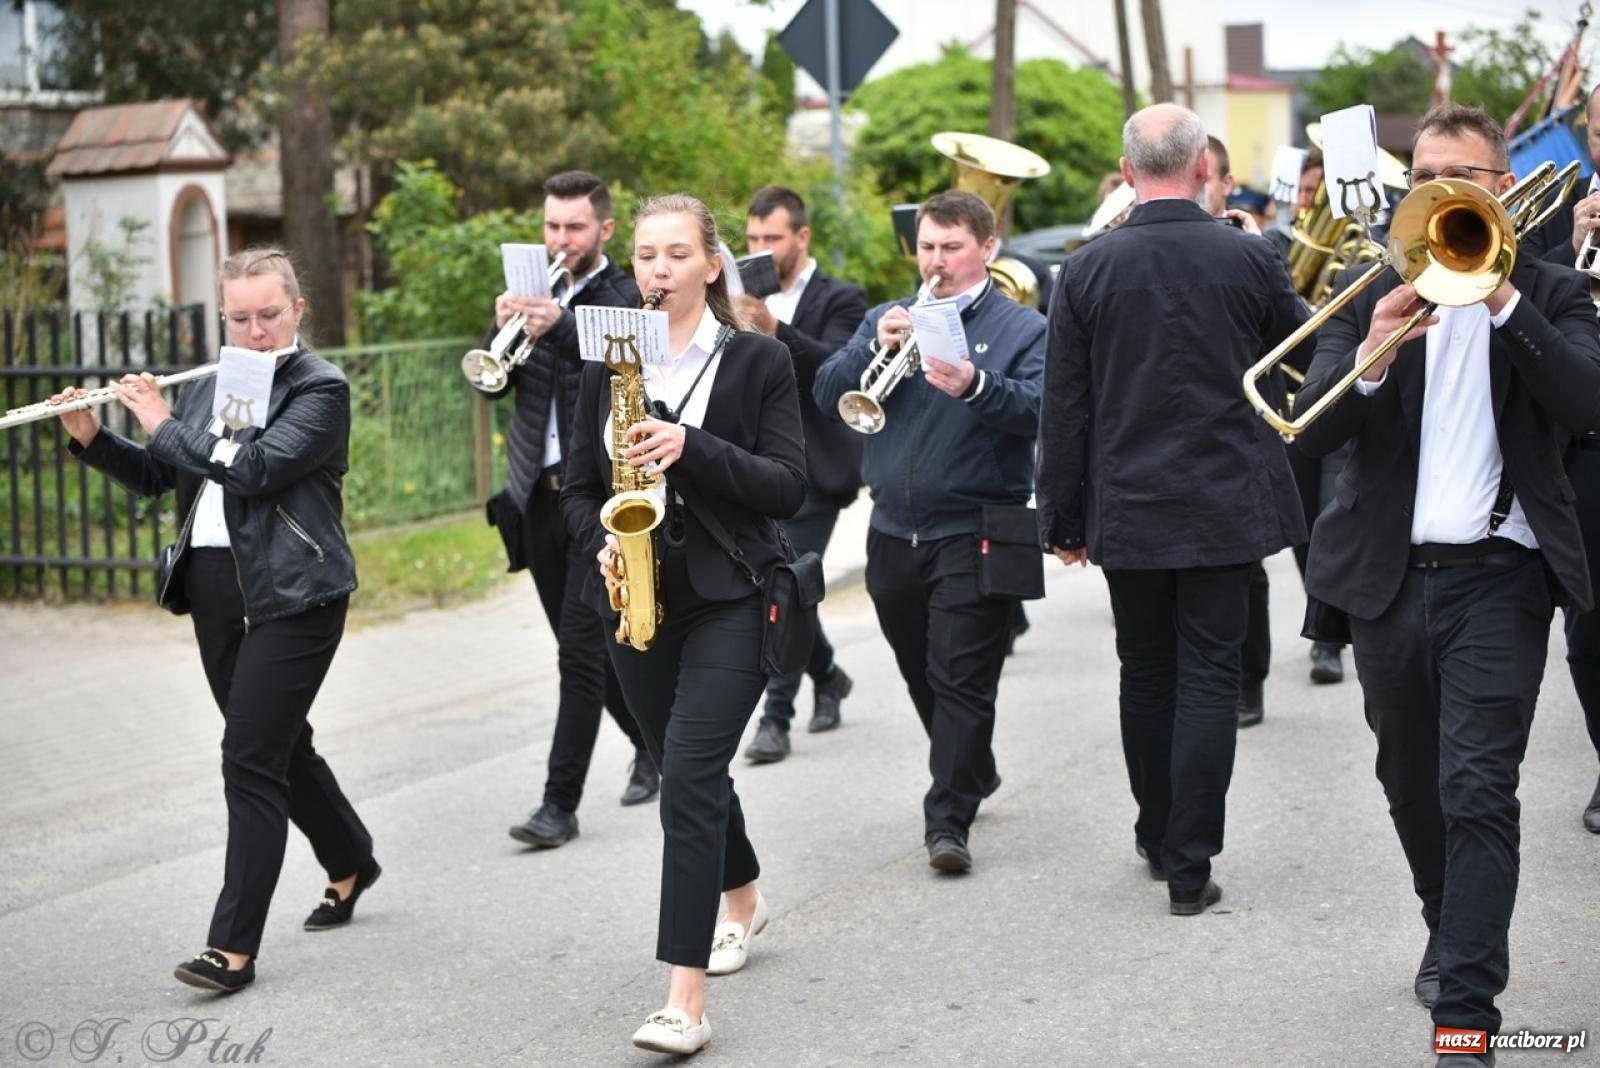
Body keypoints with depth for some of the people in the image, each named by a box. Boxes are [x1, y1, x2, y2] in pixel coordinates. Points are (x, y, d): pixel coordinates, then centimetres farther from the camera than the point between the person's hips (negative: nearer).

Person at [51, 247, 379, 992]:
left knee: (250, 759, -11)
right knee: (280, 745, 17)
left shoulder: (321, 388, -8)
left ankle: (234, 946, -8)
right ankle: (351, 864, 39)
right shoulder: (209, 388, 13)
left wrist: (162, 425, -12)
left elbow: (254, 469, -21)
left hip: (290, 595, -7)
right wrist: (91, 438, -2)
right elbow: (153, 478, 14)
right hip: (213, 591, 7)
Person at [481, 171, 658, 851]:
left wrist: (560, 327, -34)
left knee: (580, 650, -9)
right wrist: (502, 330, -14)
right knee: (586, 645, 15)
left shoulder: (625, 297, -4)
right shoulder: (535, 296, 12)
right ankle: (651, 741, 36)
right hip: (537, 495, 6)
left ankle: (561, 803, -6)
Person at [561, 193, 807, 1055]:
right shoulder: (607, 365, 8)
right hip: (637, 601, 5)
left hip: (729, 596, -5)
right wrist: (602, 546, -11)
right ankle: (743, 901, 46)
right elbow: (578, 489, 10)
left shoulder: (759, 360, -3)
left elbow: (788, 488, -9)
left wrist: (691, 447, -22)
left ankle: (686, 1001, -18)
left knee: (688, 775, -17)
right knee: (687, 770, 17)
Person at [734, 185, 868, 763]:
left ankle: (776, 717, -6)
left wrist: (775, 330, -37)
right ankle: (827, 677, 34)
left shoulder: (841, 300, -5)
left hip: (813, 471, -6)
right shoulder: (747, 300, 12)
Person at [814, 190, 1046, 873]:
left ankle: (949, 819, -5)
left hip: (973, 534, -5)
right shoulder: (887, 320, 13)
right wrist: (876, 349, -15)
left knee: (962, 680, -8)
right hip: (894, 532, 5)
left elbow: (1038, 409, -16)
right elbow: (829, 395, 1)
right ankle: (973, 774, 37)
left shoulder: (1022, 329, 0)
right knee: (922, 676, 16)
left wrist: (976, 387, -33)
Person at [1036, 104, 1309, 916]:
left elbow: (1064, 410, -2)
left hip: (1126, 512, 1)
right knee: (1209, 679, 2)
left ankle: (1157, 834, 29)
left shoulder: (1086, 270, -5)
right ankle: (1189, 866, 0)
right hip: (1225, 508, -1)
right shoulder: (1249, 260, -7)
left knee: (1146, 673, 16)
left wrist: (1061, 517, 7)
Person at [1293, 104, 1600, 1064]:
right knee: (1413, 786, 15)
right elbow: (1314, 432, -4)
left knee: (1478, 793, -12)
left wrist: (1503, 299, -20)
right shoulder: (1370, 294, 8)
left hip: (1498, 577, -3)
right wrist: (1372, 357, -23)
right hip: (1389, 577, 3)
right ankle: (1455, 935, 38)